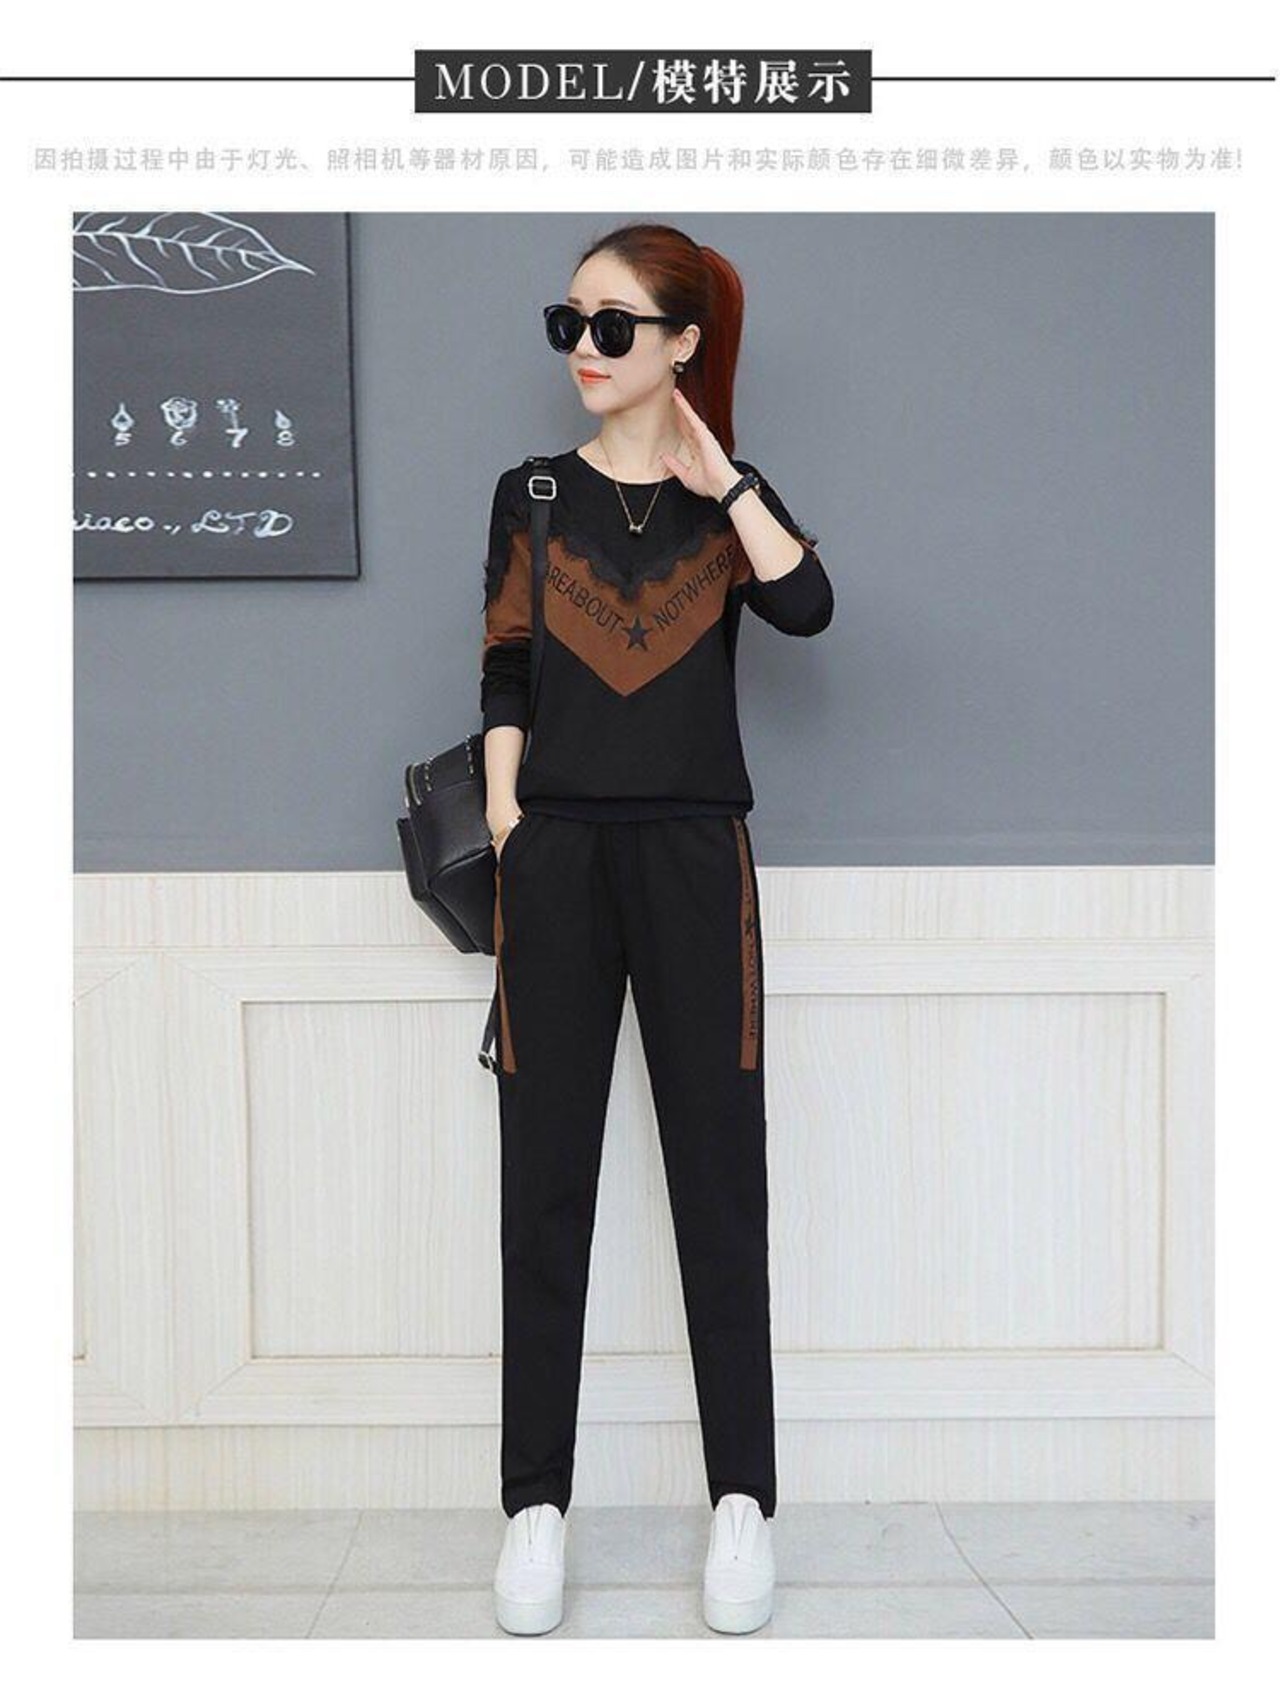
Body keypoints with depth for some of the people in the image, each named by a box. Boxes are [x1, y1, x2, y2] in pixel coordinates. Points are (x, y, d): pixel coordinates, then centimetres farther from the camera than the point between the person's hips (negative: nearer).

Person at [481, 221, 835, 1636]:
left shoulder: (730, 494, 9)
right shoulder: (532, 493, 10)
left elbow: (807, 607, -12)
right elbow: (503, 681, 7)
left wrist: (715, 471, -7)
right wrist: (504, 830, -3)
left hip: (695, 854, 0)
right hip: (558, 852, 1)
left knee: (719, 1172, 3)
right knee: (545, 1175, 3)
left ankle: (742, 1501, 15)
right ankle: (537, 1504, 15)